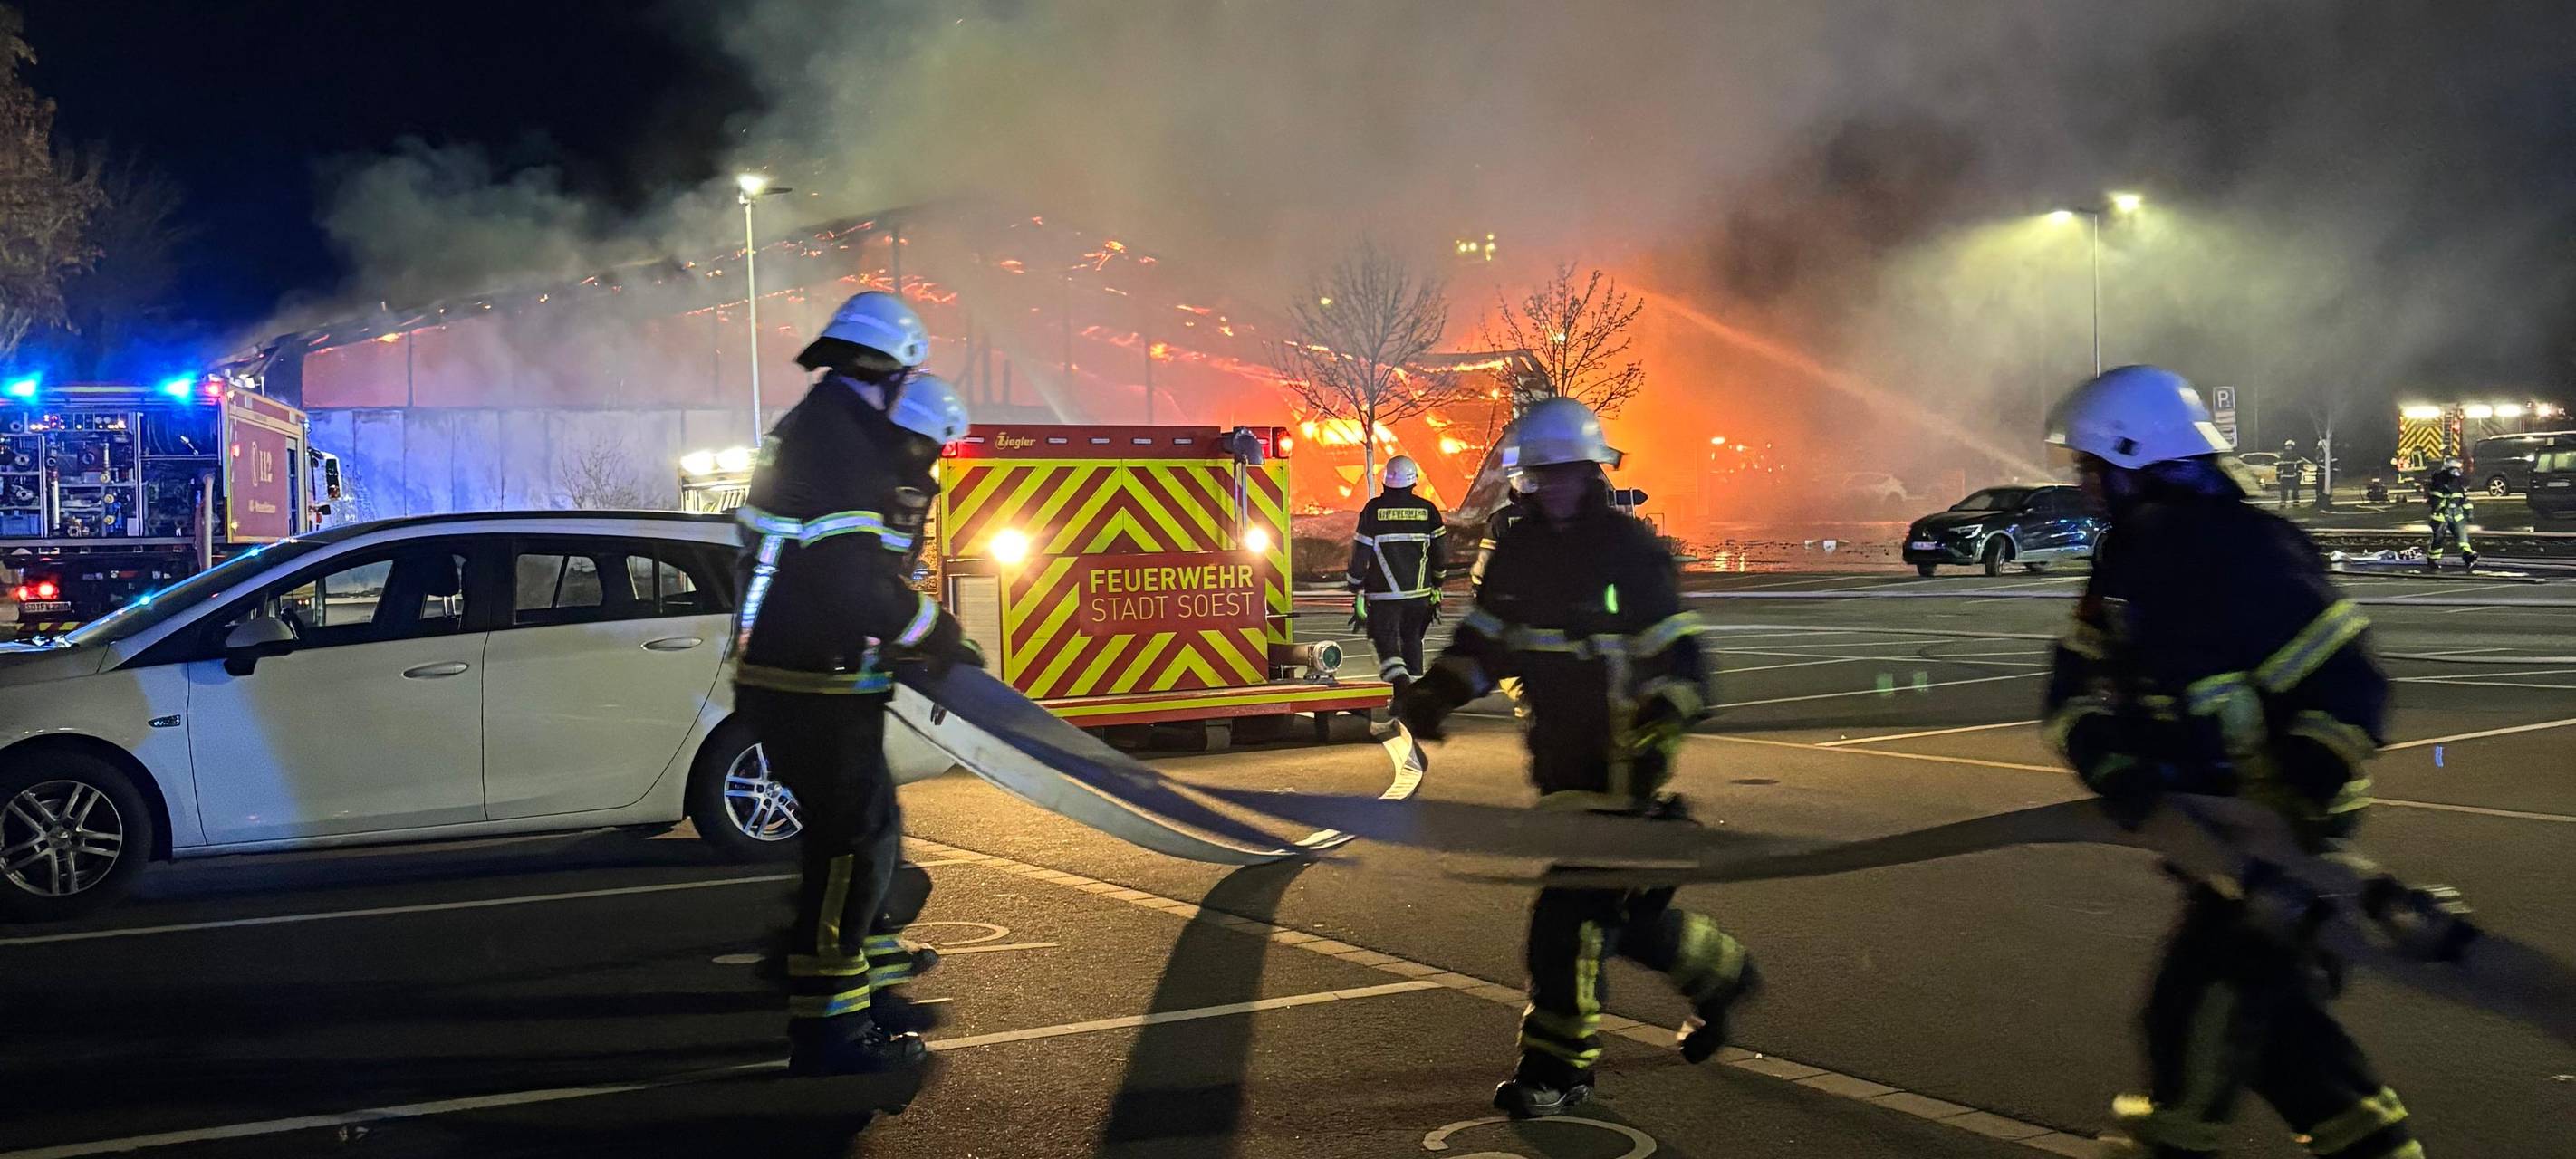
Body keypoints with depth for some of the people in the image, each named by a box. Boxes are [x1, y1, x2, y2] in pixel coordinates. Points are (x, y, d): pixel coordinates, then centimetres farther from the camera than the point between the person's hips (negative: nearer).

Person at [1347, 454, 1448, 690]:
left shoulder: (1374, 509, -6)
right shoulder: (1427, 510, 1)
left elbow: (1360, 551, -4)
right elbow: (1440, 549, 6)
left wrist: (1357, 590, 5)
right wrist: (1437, 586, 19)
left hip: (1383, 592, -3)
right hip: (1419, 591, 3)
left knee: (1385, 641, 0)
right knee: (1412, 639, 18)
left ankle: (1400, 681, -23)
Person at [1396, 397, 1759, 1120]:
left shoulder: (1632, 551, -10)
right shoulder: (1518, 551, 9)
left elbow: (1681, 660, -11)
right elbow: (1484, 641, 16)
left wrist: (1660, 729, -26)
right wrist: (1437, 691, -1)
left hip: (1620, 767, -7)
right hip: (1558, 762, 7)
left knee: (1568, 909, -11)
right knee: (1627, 910, 15)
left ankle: (1559, 1066, 0)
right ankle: (1719, 974, 40)